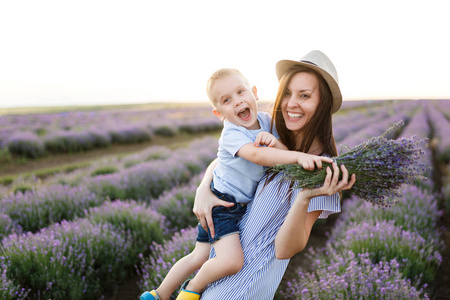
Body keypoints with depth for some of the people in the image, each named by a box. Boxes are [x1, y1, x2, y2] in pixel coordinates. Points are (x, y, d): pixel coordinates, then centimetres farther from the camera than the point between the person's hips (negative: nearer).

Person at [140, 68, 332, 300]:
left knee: (199, 257, 16)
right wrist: (299, 156, -50)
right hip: (221, 203, -8)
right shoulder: (231, 135, -25)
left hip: (240, 205, 8)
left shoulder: (265, 120, -1)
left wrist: (274, 141, -25)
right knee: (231, 261, -24)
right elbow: (256, 155, -43)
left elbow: (285, 155, -3)